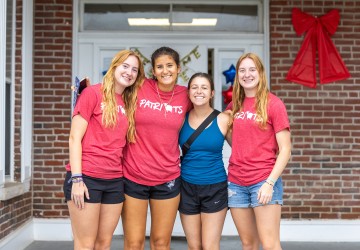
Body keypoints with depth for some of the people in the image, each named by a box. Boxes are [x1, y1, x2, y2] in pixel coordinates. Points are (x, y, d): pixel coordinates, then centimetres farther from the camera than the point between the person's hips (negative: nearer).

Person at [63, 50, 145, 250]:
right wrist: (76, 178, -15)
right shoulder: (93, 93, -4)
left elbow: (121, 143, 14)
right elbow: (75, 138, -9)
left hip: (115, 181, 6)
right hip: (87, 178, -6)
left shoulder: (130, 103, 13)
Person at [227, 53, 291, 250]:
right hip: (236, 182, 5)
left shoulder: (273, 103, -4)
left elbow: (285, 149, -8)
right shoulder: (234, 105, 10)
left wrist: (270, 182, -15)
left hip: (264, 181, -4)